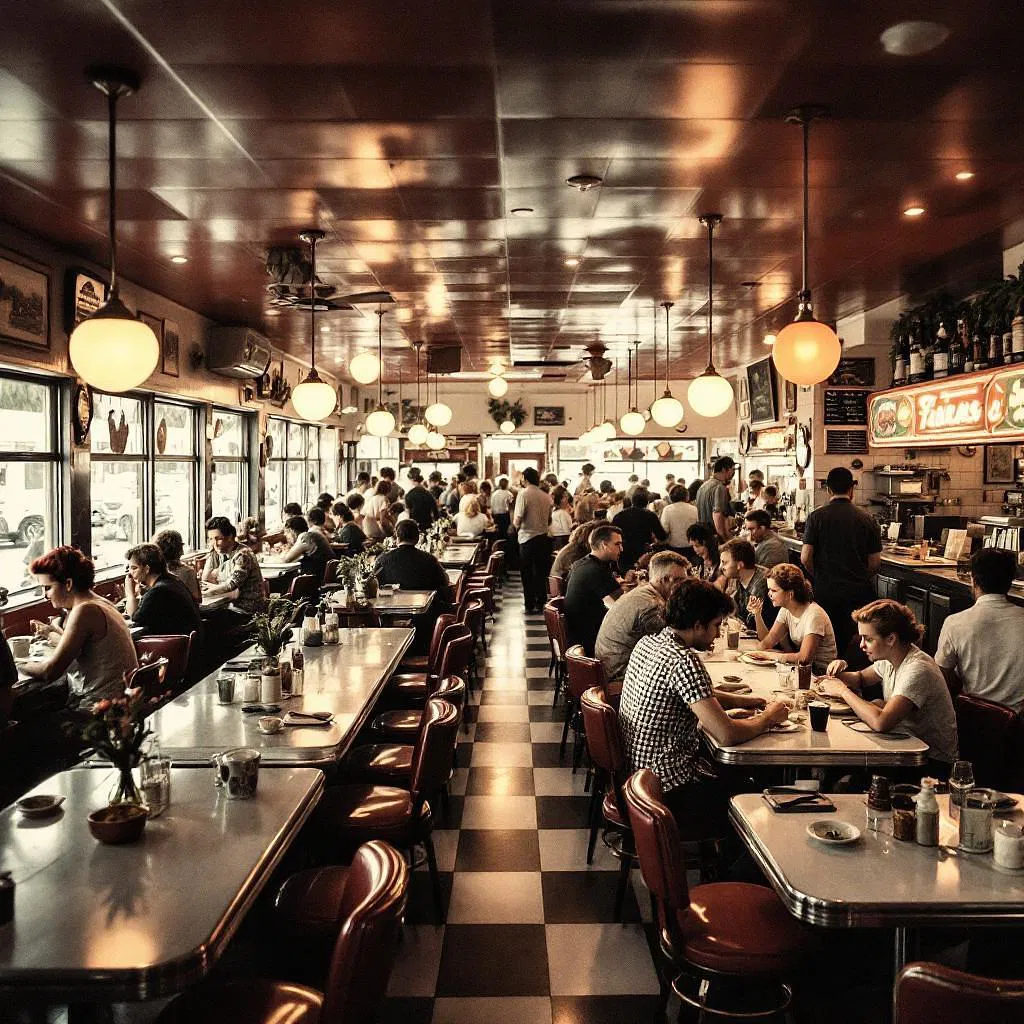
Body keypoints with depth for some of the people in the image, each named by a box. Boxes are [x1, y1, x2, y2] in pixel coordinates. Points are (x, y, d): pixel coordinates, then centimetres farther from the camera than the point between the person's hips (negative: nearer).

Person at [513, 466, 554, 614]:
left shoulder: (523, 494, -13)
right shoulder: (546, 496, 4)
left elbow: (518, 520, -17)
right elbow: (549, 519, 12)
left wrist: (515, 523, 4)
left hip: (527, 537, -5)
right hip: (543, 537, 5)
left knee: (527, 574, 3)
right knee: (540, 571, 15)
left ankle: (530, 606, 6)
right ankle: (540, 603, 19)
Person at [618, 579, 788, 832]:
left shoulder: (647, 643, 4)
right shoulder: (684, 661, -24)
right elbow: (728, 735, -24)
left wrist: (746, 702, 9)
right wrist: (768, 717, -6)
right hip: (668, 787, -9)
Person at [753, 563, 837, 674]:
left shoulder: (813, 615, -23)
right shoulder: (786, 611, 2)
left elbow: (804, 657, -29)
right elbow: (768, 642, 0)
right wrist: (757, 614, -10)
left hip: (821, 672, -7)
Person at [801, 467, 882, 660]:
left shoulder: (816, 517, -4)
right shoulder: (866, 519, 1)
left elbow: (805, 558, -8)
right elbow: (875, 562, 2)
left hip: (826, 591, -1)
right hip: (859, 591, 1)